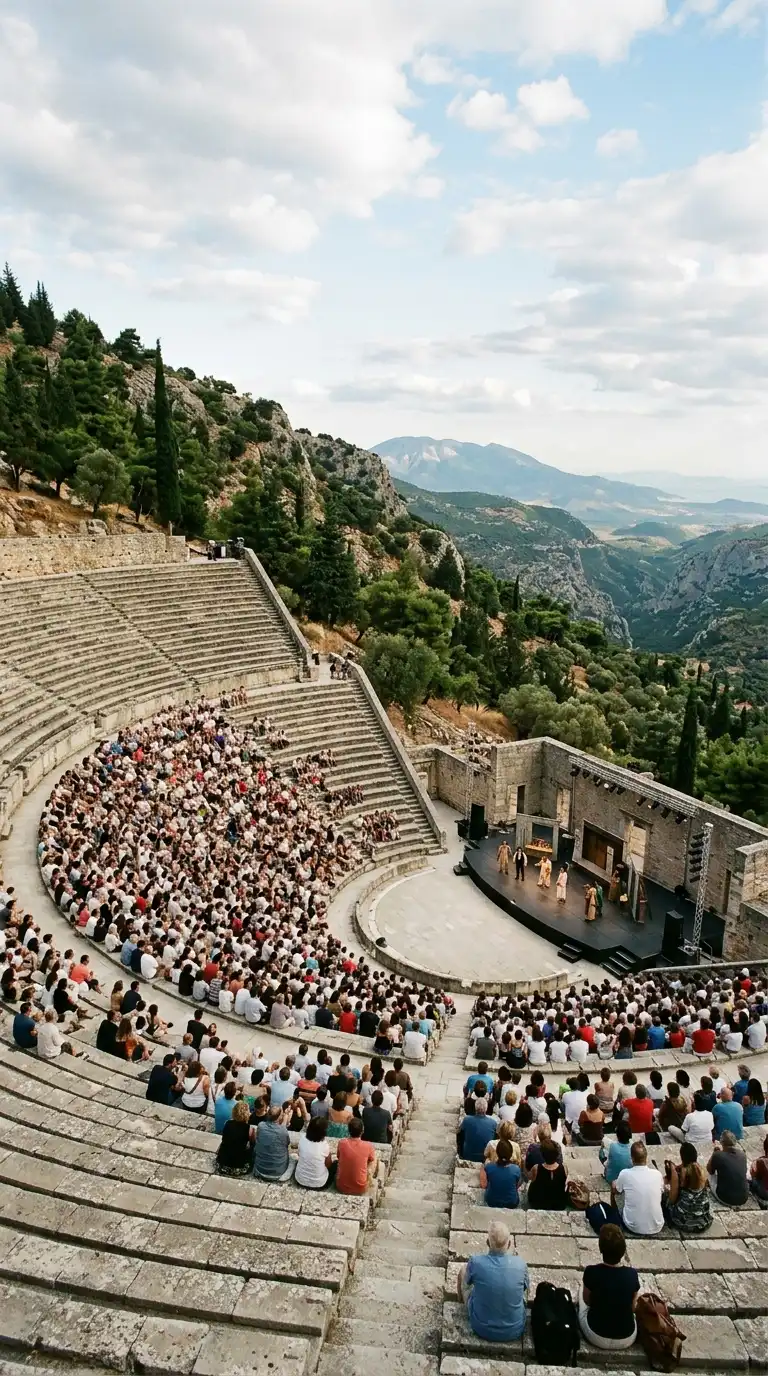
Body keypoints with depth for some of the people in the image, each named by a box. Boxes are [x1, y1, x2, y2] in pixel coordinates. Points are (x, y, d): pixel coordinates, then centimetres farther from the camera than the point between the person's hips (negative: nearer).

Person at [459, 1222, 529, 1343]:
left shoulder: (475, 1262, -25)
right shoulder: (520, 1264, -22)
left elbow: (466, 1283, 0)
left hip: (482, 1329, -1)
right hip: (514, 1331, 1)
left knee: (463, 1271, 19)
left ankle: (461, 1303, 49)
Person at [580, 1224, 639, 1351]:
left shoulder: (591, 1272, -21)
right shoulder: (632, 1274, -15)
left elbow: (587, 1301, -1)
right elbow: (633, 1307, 2)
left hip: (597, 1337, -2)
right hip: (627, 1340, 2)